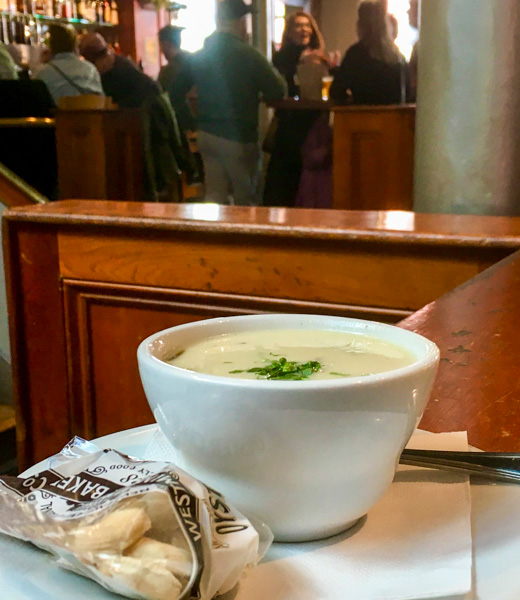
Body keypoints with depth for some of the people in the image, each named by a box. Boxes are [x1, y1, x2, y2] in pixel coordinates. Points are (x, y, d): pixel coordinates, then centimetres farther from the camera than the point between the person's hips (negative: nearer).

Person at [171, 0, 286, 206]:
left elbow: (176, 92, 10)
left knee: (215, 197, 10)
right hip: (238, 136, -5)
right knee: (246, 200, 7)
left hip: (206, 134, 6)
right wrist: (254, 94, 11)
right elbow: (277, 92, -10)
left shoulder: (198, 56, 5)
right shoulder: (249, 54, -12)